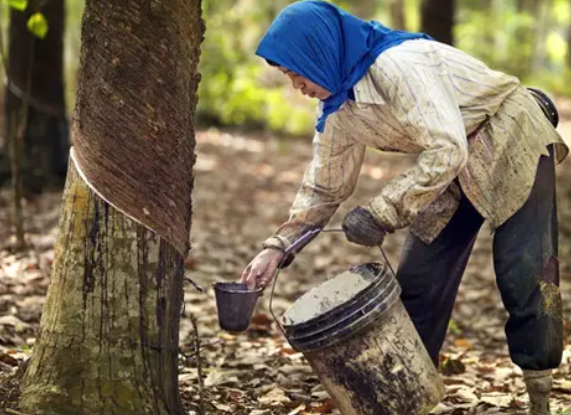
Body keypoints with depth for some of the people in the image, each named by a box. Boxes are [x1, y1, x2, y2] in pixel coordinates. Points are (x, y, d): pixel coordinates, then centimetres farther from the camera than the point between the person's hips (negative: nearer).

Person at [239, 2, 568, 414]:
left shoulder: (399, 64, -31)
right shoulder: (340, 113, -4)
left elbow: (447, 151, -37)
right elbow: (323, 189, 6)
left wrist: (382, 212, -33)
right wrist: (277, 248, -5)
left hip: (513, 144, -8)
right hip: (458, 170, 8)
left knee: (523, 276, -12)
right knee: (417, 279, 3)